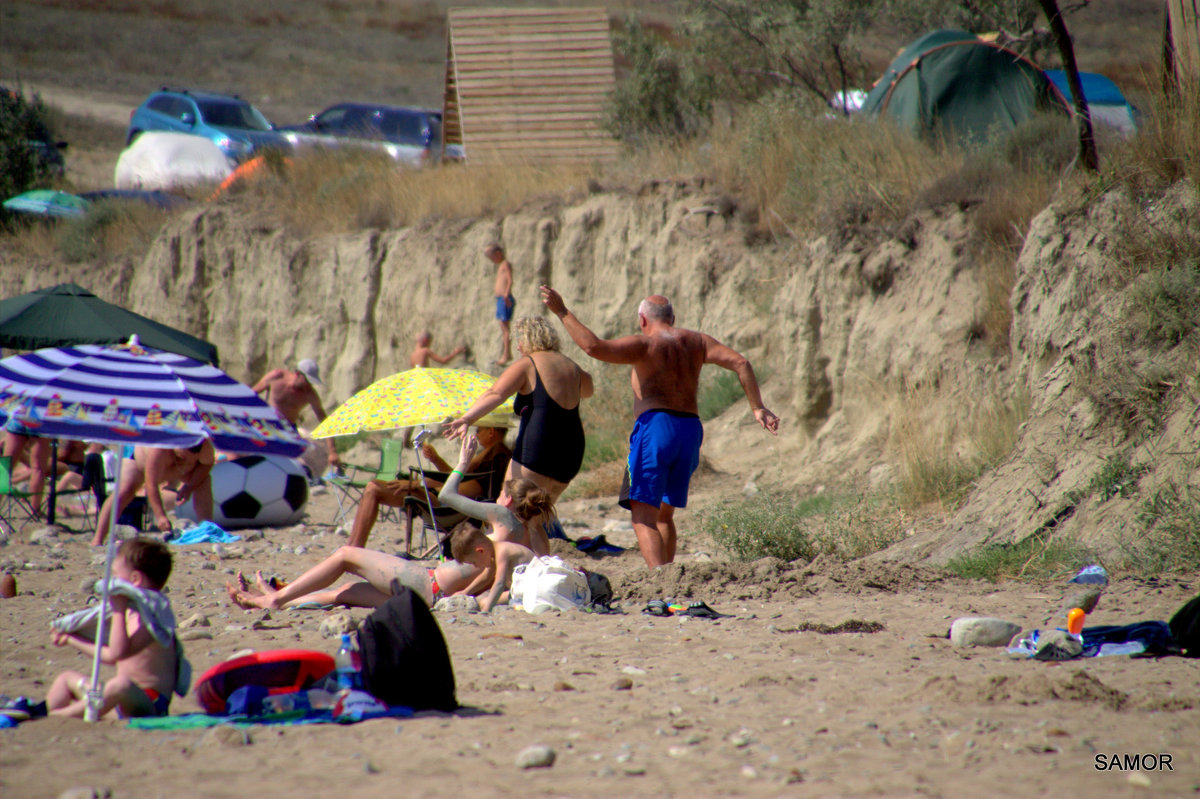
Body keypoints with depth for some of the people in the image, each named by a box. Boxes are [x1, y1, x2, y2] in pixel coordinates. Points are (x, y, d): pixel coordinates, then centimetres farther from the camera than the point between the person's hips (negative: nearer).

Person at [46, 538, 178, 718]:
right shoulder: (133, 611, 14)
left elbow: (119, 652, -31)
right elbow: (112, 656, 29)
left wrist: (119, 610, -28)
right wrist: (72, 640, 39)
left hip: (150, 704, -11)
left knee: (122, 684, -43)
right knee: (67, 678, 21)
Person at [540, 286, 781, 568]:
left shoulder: (644, 344, -1)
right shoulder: (695, 341, 15)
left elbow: (594, 346, -15)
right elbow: (740, 362, 6)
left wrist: (562, 312, -7)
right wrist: (758, 408, 7)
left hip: (655, 425, -6)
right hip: (690, 429, 6)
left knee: (643, 516, -11)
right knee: (663, 514, 22)